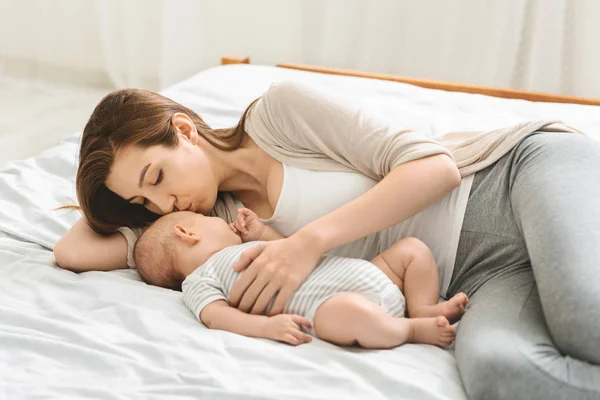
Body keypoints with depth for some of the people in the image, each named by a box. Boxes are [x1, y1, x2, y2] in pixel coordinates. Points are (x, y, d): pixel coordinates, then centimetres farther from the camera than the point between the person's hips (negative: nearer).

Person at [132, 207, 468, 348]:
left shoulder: (250, 247, 36)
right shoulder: (198, 281, 7)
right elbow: (215, 315, -12)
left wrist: (261, 232, 29)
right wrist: (266, 325, -30)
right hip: (328, 301, -9)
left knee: (413, 248, 11)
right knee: (351, 311, -42)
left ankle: (424, 308, -6)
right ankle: (414, 329, -17)